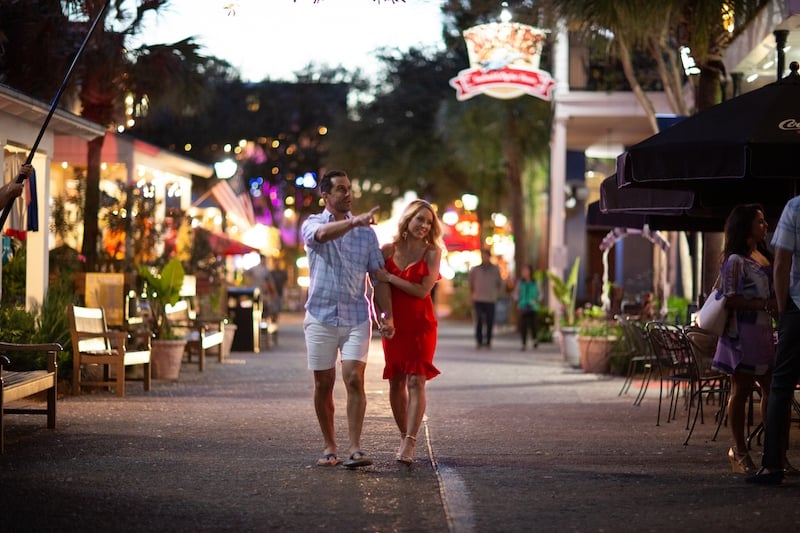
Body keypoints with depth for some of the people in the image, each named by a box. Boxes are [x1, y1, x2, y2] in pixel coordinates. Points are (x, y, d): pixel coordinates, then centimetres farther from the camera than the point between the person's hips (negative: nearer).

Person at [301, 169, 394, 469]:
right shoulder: (313, 224, 2)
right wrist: (354, 222, -40)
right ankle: (329, 447, 17)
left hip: (356, 318, 1)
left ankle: (354, 449, -15)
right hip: (321, 317, 0)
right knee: (323, 384, 5)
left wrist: (387, 315, 1)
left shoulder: (365, 231, 10)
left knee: (354, 380, -12)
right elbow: (323, 234, -24)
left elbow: (377, 275, 9)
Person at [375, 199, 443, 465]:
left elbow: (423, 290, -12)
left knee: (416, 381, -12)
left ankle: (409, 443, -17)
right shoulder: (388, 250, 3)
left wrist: (390, 278, -12)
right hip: (393, 324, 3)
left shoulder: (431, 253, -4)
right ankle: (404, 437, 20)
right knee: (396, 383, 6)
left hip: (421, 325, -3)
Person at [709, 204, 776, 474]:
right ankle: (739, 452, 4)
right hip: (742, 331, -8)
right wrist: (764, 304, -22)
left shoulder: (764, 257, 15)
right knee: (741, 390, -2)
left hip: (763, 331, 8)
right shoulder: (736, 260, -10)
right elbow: (731, 299, -17)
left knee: (772, 389, 6)